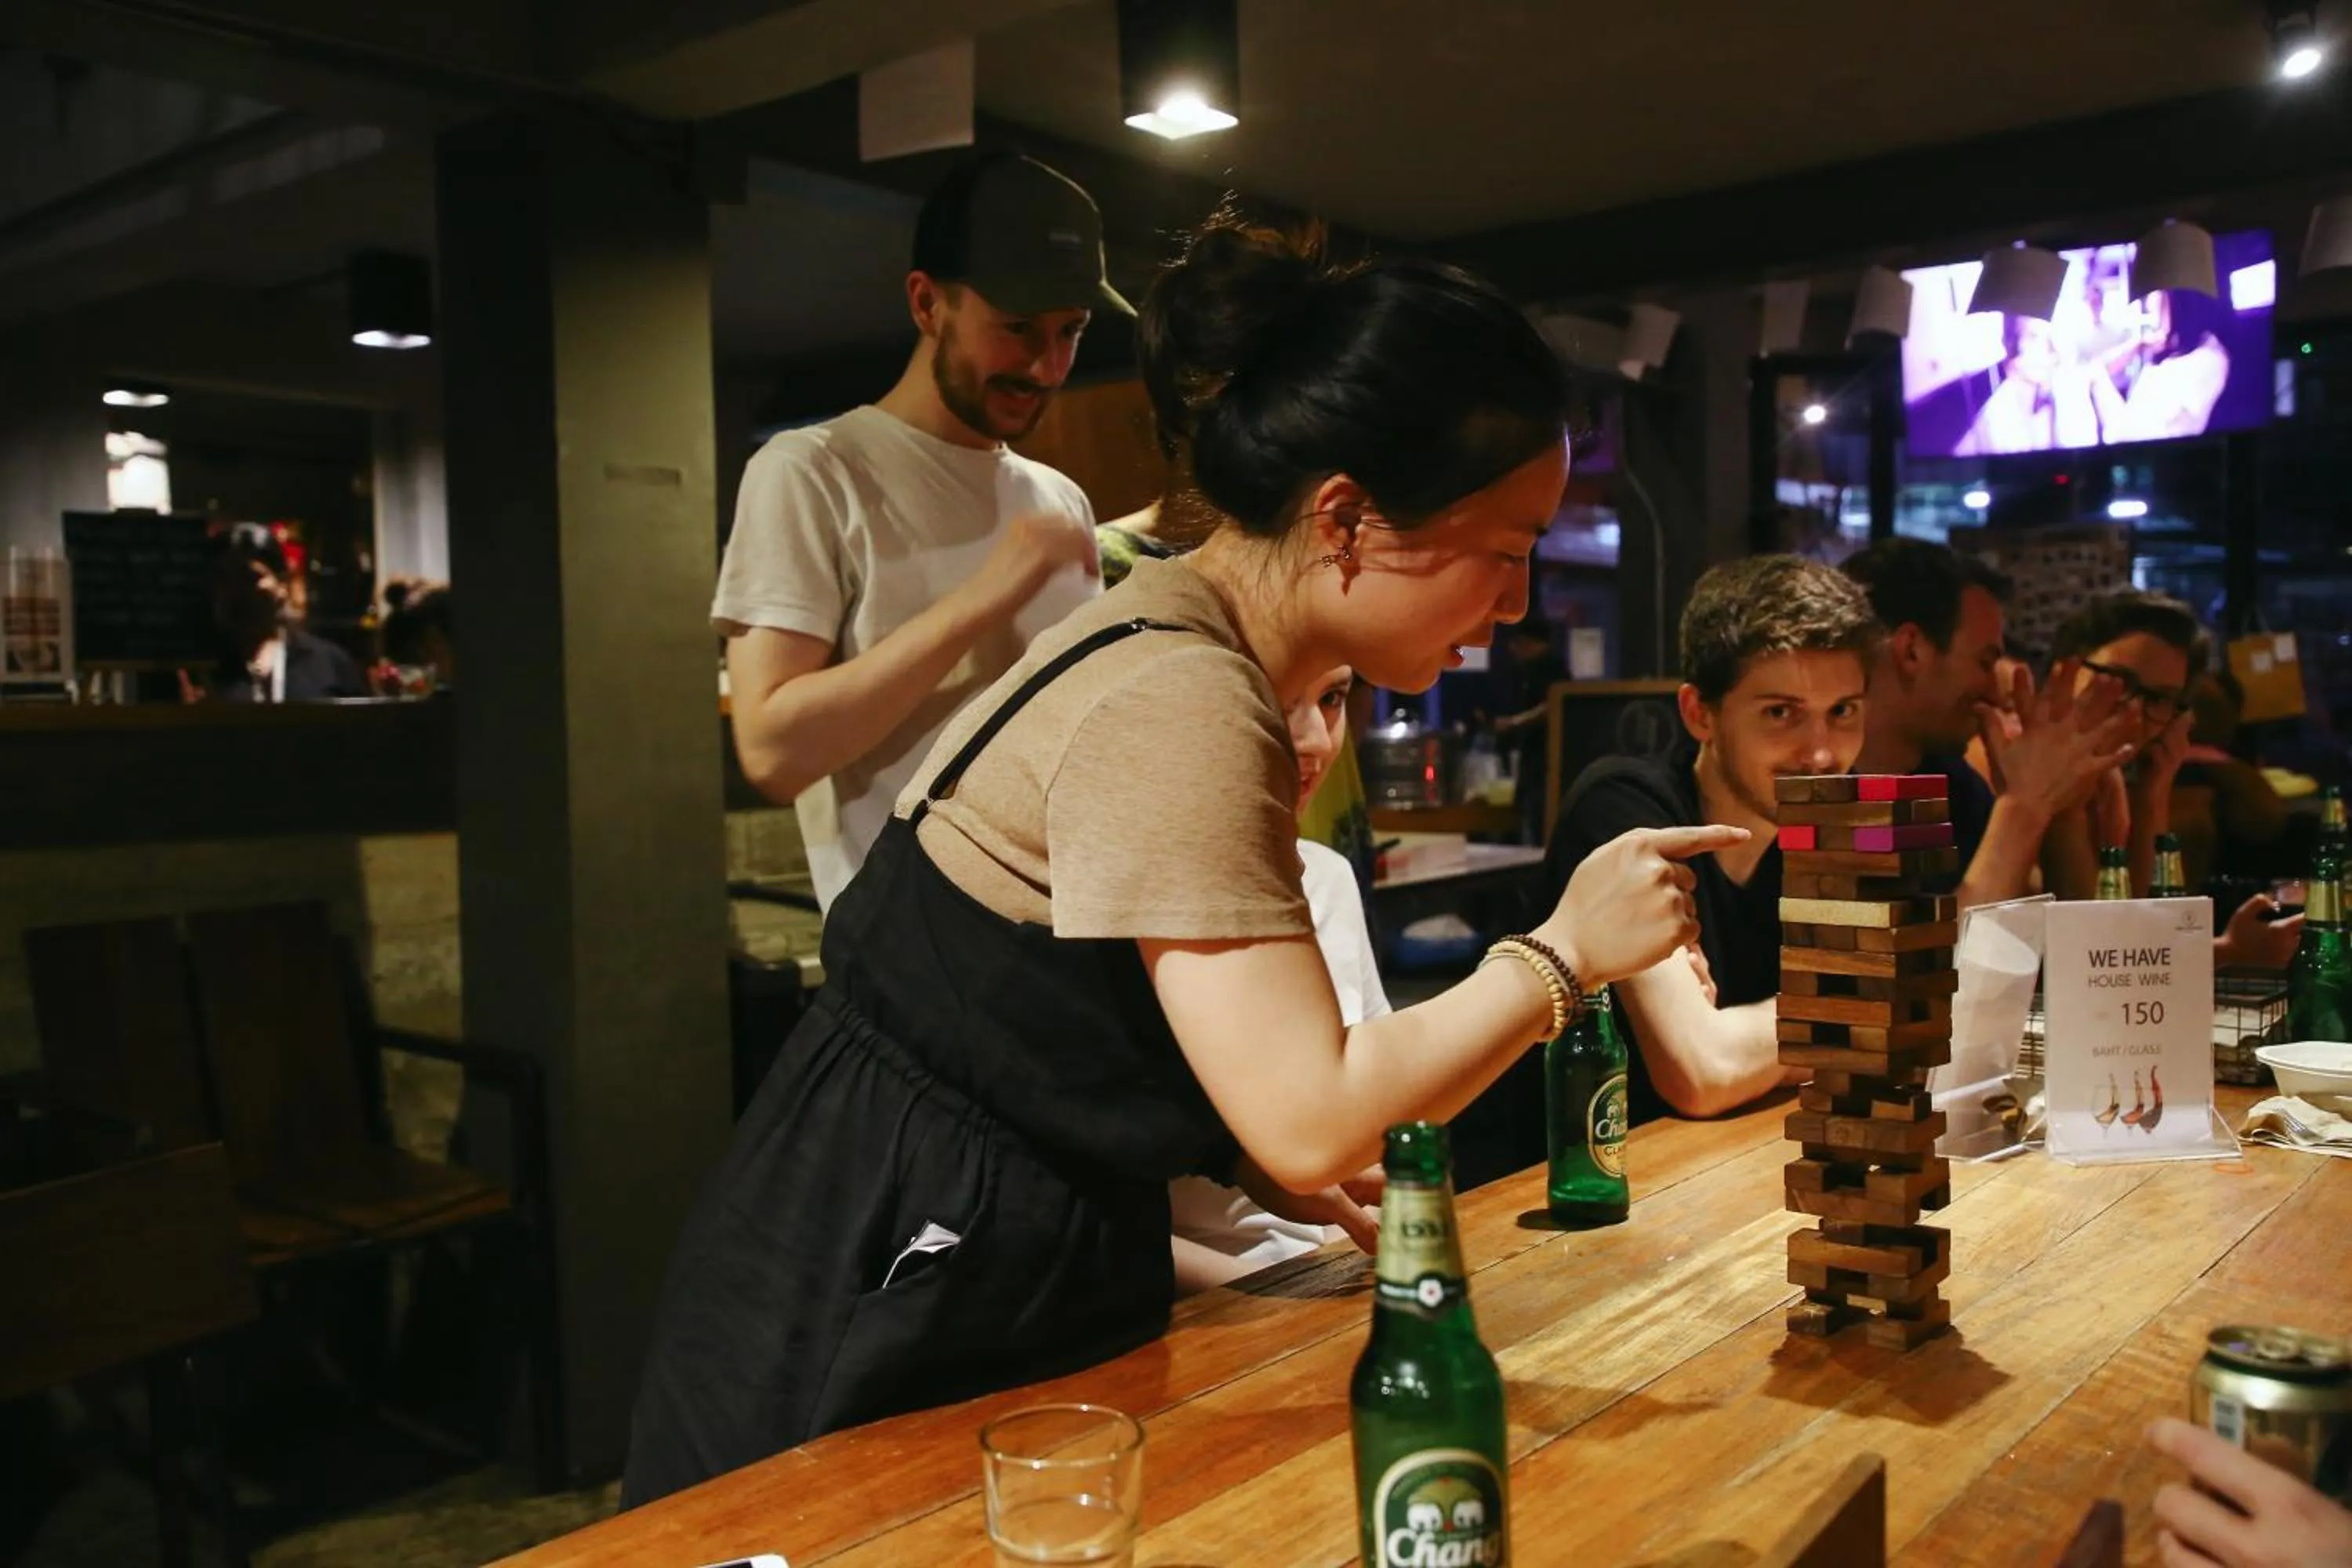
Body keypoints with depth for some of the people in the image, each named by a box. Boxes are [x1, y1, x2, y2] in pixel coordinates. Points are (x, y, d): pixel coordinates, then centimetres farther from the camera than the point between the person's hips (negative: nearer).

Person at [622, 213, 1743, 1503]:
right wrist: (1564, 951, -16)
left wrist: (1245, 1160, 2)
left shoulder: (1175, 644, 4)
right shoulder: (1179, 709, -25)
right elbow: (1314, 1121, -28)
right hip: (905, 1310, -9)